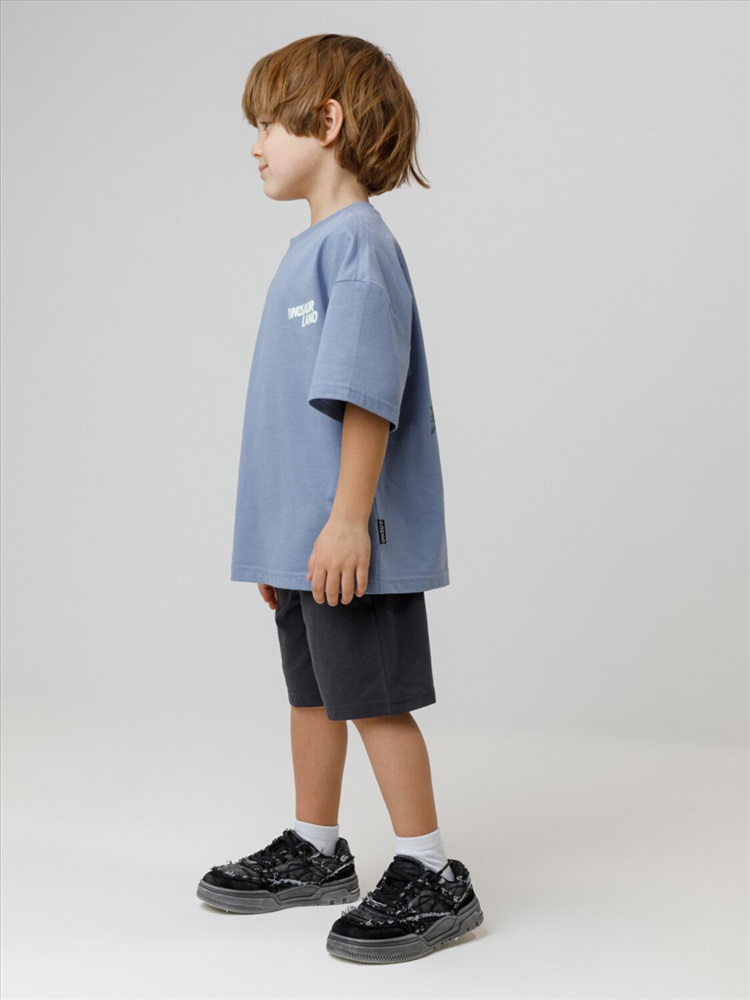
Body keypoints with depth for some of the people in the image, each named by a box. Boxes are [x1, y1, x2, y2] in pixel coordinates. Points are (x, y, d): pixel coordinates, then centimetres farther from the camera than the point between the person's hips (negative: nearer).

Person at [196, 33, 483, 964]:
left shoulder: (356, 242, -14)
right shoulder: (310, 247, 16)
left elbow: (368, 396, -22)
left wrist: (347, 520, -25)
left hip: (351, 540, -9)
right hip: (301, 535, 9)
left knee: (376, 699, -2)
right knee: (313, 691, 17)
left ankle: (431, 879, 9)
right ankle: (314, 852, 31)